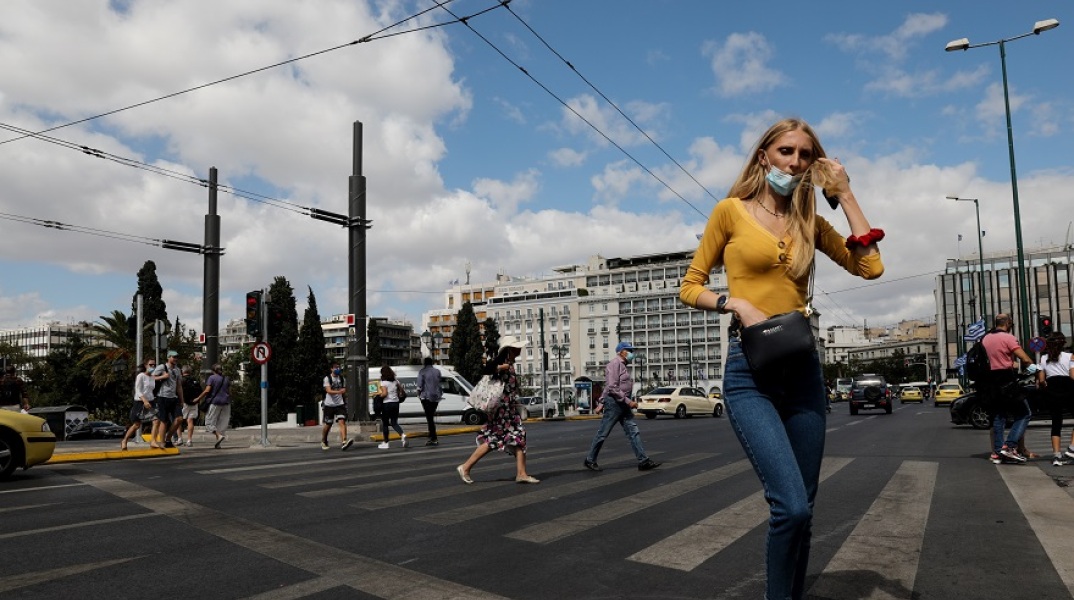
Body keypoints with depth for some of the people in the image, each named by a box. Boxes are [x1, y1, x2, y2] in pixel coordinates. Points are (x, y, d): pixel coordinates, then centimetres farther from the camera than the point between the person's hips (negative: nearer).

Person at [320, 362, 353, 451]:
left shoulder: (342, 379, 9)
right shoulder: (327, 378, -5)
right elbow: (328, 391, -18)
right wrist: (339, 392, -33)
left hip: (340, 404, 2)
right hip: (329, 405, -2)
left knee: (342, 422, -16)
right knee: (328, 424, 9)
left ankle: (343, 442, -26)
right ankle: (324, 442, 32)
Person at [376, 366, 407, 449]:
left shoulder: (383, 382, -11)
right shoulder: (395, 381, 7)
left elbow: (384, 393, -21)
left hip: (387, 404, -5)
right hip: (396, 403, 5)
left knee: (385, 424, 9)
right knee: (394, 423, 9)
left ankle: (385, 443, 14)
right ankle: (402, 435, -16)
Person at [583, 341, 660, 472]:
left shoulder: (623, 365, 18)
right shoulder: (615, 363, -12)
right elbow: (612, 388, -21)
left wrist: (602, 404, 21)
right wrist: (628, 401, -20)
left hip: (623, 405, 9)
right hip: (614, 403, -9)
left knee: (633, 432, 1)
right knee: (602, 434, 0)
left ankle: (643, 461, -2)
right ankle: (590, 460, 11)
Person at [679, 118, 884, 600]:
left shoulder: (810, 221, 12)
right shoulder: (731, 210, 1)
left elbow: (871, 267, 0)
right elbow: (689, 289, 1)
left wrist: (844, 193, 2)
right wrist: (739, 305, -16)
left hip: (802, 369, 5)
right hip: (749, 371, -5)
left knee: (801, 511, 10)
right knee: (791, 508, -17)